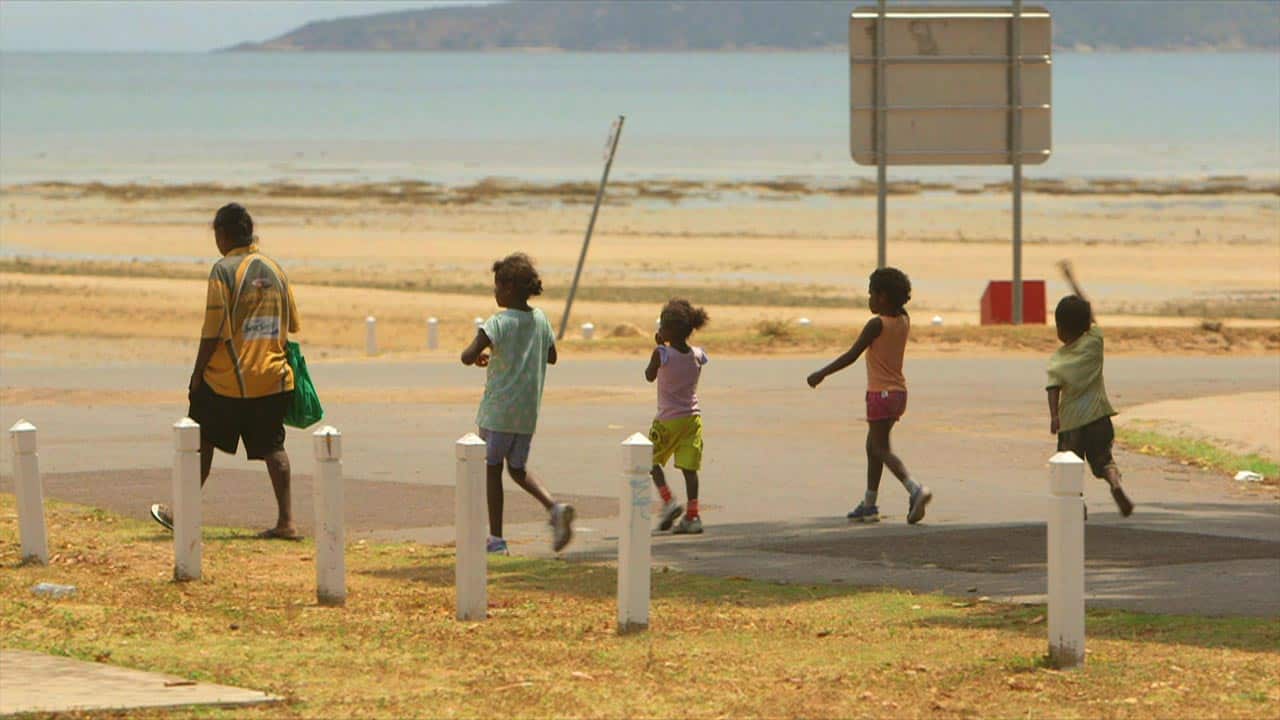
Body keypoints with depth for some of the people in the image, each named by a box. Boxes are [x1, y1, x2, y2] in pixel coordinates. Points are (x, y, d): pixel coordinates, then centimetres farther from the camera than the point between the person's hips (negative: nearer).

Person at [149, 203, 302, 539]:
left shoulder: (224, 271, -12)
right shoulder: (274, 270, 7)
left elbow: (214, 331, -14)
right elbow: (291, 324, 14)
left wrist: (198, 373, -6)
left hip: (227, 378, -5)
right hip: (272, 376, 5)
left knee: (202, 442, 10)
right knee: (272, 446, 5)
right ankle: (286, 520, -3)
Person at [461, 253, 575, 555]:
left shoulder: (498, 324, -15)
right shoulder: (540, 320, 4)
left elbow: (468, 357, -25)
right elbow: (551, 357, 20)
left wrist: (478, 355, -1)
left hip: (498, 410, -6)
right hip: (528, 411, 6)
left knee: (492, 468, 6)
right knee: (518, 468, 19)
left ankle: (496, 538, 7)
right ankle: (555, 508, -4)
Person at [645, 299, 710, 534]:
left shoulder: (662, 354, -14)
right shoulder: (697, 356, -1)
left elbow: (650, 376, 3)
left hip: (668, 419, -4)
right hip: (693, 416, 4)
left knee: (652, 460, 14)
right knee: (689, 467, 5)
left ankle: (668, 501, -4)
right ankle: (692, 516, 2)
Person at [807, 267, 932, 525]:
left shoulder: (876, 325, -15)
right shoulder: (904, 321, 4)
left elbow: (851, 356, -15)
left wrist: (822, 374, -7)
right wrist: (897, 294, 13)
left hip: (880, 394, -8)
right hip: (898, 391, 8)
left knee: (881, 449, -8)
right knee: (873, 447, 18)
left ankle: (915, 489, -28)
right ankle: (869, 505, 22)